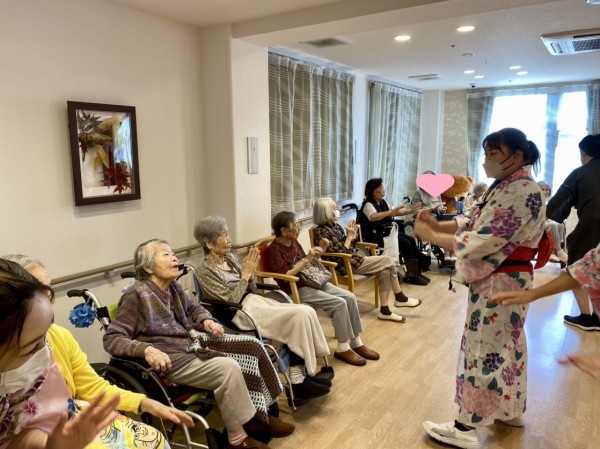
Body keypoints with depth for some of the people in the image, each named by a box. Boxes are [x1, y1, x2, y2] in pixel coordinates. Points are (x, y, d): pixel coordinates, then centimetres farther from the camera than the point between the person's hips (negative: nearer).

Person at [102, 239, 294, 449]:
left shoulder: (173, 286, 9)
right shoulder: (137, 295, -14)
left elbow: (193, 307, 25)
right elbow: (111, 339, -16)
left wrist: (207, 320, 3)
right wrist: (146, 349, -32)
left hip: (193, 341, 9)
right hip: (171, 358, -9)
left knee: (251, 346, -4)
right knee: (228, 367, -29)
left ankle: (258, 416, 6)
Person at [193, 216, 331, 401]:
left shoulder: (228, 257, 12)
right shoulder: (205, 271, -10)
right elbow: (230, 301, -16)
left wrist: (250, 272, -5)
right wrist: (246, 274, -15)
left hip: (254, 300, 8)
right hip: (241, 312, -8)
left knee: (306, 312, -13)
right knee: (299, 316, -23)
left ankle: (303, 376, -8)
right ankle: (299, 381, -12)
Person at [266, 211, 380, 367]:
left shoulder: (293, 242, 11)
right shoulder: (274, 250, -13)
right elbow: (285, 277, -23)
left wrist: (319, 252, 4)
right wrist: (307, 259, -24)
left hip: (312, 281, 8)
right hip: (296, 289, -8)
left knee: (350, 297, -6)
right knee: (339, 303, -22)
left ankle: (356, 343, 4)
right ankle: (342, 349, -9)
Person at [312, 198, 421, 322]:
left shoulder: (335, 226, 11)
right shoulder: (321, 232, -16)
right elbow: (340, 255, -20)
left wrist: (353, 235, 0)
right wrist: (349, 236, -17)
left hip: (354, 259, 9)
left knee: (384, 270, -7)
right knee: (387, 261, -10)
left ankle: (384, 310, 0)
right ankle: (400, 298, 5)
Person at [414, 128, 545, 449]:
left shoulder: (522, 193, -21)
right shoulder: (504, 186, 10)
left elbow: (482, 241, -26)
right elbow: (475, 222, 9)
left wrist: (431, 236, -21)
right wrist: (438, 224, -5)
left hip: (501, 282, -10)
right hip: (501, 279, 10)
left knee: (484, 349, -2)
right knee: (506, 344, 21)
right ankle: (511, 410, 39)